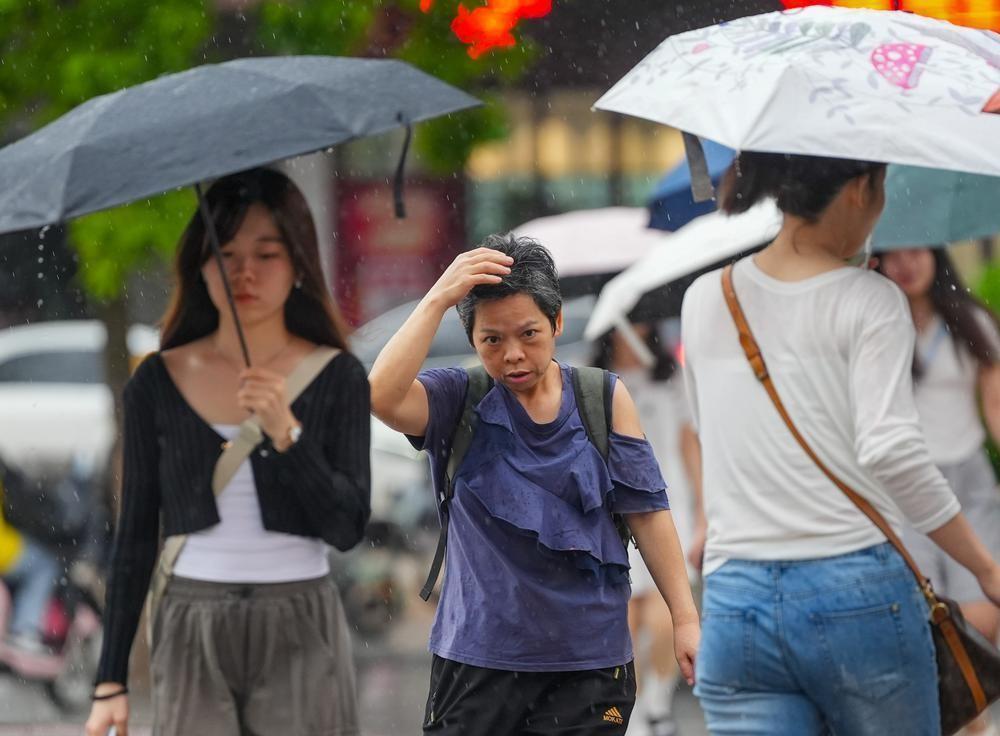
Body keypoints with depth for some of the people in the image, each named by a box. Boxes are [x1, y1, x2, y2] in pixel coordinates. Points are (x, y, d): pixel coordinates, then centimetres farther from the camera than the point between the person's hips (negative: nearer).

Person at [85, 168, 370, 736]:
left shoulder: (337, 379, 1)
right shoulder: (157, 384, 4)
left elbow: (349, 528, -5)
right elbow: (135, 538, 7)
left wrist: (285, 431, -19)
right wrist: (111, 680, 5)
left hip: (299, 634, -1)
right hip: (192, 638, 1)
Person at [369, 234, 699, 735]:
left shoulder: (605, 400, 4)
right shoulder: (457, 401, -1)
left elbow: (646, 511, 6)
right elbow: (382, 397, -21)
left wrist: (686, 619, 2)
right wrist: (437, 300, -19)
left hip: (589, 659, 1)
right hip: (479, 654, -1)